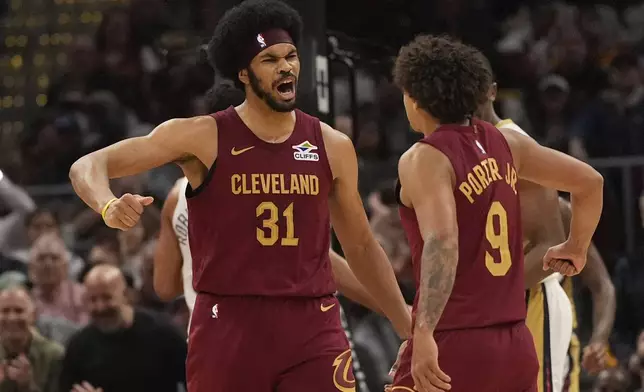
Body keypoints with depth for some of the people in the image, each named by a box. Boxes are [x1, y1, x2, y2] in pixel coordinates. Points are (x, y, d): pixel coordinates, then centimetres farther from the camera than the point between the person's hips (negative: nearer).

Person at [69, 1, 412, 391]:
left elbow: (361, 245, 20)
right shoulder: (204, 137, -2)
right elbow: (88, 167, -4)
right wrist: (109, 206, -27)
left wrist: (406, 324, 15)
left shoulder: (333, 147, 8)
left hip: (313, 328, 2)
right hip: (229, 325, -2)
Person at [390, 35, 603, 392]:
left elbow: (442, 242, -27)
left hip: (454, 346, -7)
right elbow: (590, 182, 17)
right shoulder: (504, 144, 9)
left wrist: (424, 333, -35)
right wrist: (575, 249, 32)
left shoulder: (425, 160, -11)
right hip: (515, 345, 7)